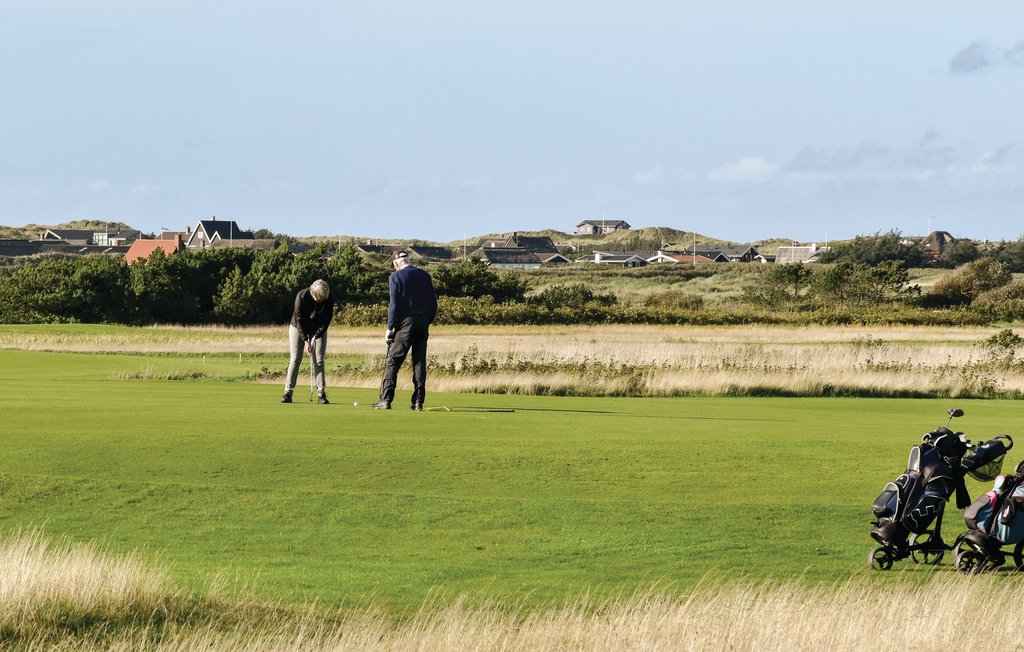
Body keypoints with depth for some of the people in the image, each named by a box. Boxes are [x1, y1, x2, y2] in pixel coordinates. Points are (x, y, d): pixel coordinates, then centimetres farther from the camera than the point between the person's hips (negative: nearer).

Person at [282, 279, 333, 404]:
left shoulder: (329, 299, -20)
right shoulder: (302, 296, -26)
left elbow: (327, 319, -11)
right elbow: (299, 319, -22)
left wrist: (317, 335, -19)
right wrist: (305, 340, -24)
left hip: (318, 331, 2)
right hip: (298, 328, -2)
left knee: (318, 361, -6)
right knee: (295, 360, -5)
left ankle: (321, 393, -7)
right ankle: (288, 392, -3)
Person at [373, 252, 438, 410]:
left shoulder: (396, 276, -4)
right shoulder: (425, 276, 11)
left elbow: (394, 304, -10)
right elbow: (433, 302, 11)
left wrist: (389, 328, -6)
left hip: (405, 323, -5)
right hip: (423, 324, 5)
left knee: (392, 361, -2)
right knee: (420, 362, 6)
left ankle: (386, 400, -9)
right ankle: (418, 402, 3)